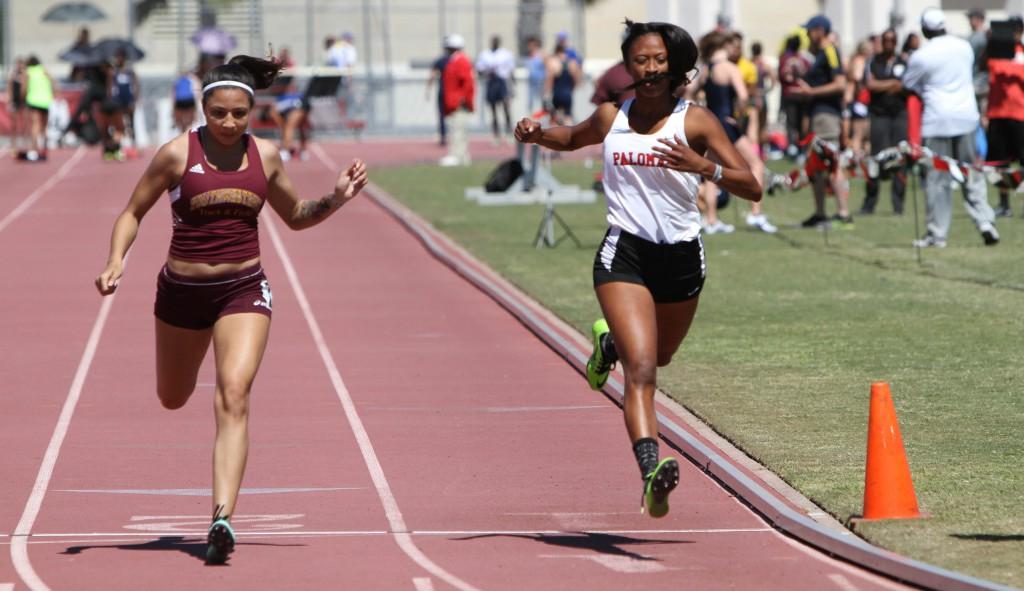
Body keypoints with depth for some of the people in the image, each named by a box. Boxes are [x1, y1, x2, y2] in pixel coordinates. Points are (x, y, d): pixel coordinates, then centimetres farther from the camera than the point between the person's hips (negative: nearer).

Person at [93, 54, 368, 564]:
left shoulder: (265, 156, 2)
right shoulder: (177, 154, -7)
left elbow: (296, 217, 17)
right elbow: (133, 212, 1)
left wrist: (337, 198, -1)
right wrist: (116, 260, -16)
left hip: (244, 289, 0)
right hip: (182, 291, 0)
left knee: (233, 397, -18)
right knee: (173, 399, 15)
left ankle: (222, 518, -26)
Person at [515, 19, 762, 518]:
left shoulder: (696, 121, -5)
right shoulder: (611, 118, 3)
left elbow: (752, 187, -10)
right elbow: (573, 137, 28)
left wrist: (703, 166, -27)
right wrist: (537, 135, 7)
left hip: (682, 257, 2)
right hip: (624, 253, -1)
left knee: (660, 356, 26)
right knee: (641, 369, -19)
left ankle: (610, 341, 59)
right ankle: (651, 469, -30)